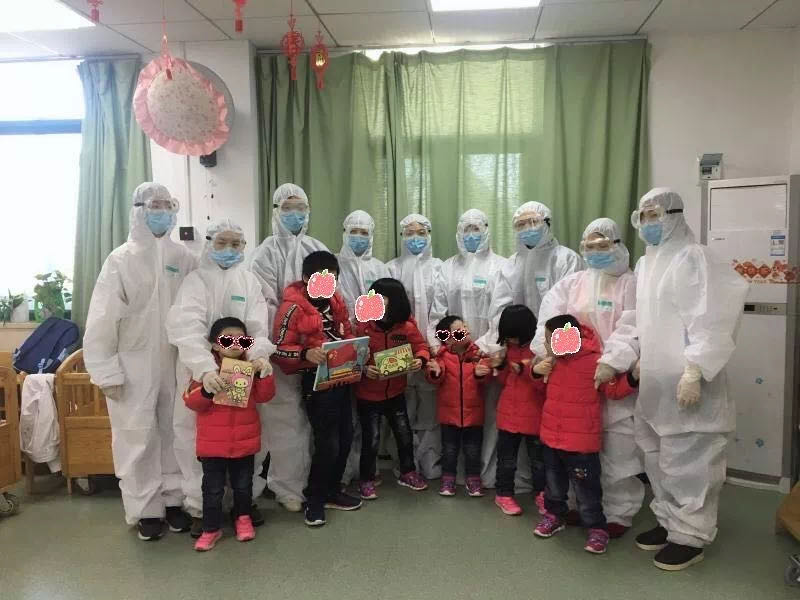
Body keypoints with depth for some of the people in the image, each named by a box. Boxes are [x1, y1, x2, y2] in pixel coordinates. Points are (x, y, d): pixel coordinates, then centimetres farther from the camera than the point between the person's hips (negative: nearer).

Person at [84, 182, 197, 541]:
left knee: (175, 434, 11)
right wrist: (105, 370, -10)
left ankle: (174, 501, 26)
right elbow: (102, 319, -7)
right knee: (138, 438, 4)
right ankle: (146, 510, 19)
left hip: (177, 363, 3)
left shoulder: (184, 259, 2)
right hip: (134, 366, -2)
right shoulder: (121, 260, -5)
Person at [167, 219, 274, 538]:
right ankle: (199, 508, 18)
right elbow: (188, 329, -19)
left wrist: (258, 353, -27)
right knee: (199, 440, 2)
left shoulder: (249, 280, 8)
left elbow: (258, 324, -5)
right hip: (201, 372, -3)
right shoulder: (196, 280, -3)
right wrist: (205, 367, -35)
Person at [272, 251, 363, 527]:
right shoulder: (293, 308, -17)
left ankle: (332, 492, 33)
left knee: (345, 437, 14)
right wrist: (306, 354, -33)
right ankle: (314, 501, 17)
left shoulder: (336, 300, 6)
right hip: (316, 381, -7)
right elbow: (279, 350, -17)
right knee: (328, 443, -4)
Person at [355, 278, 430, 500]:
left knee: (405, 435, 15)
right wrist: (364, 369, -33)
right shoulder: (364, 326, -17)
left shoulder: (407, 326, -11)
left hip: (395, 393, 3)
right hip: (368, 395, -3)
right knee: (371, 440, 5)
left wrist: (420, 359, -23)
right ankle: (366, 480, 27)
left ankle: (407, 473, 38)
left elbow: (421, 346, -1)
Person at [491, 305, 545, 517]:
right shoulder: (508, 347, 3)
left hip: (534, 416, -4)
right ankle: (504, 494, 28)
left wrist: (526, 370, -26)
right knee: (507, 457, 13)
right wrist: (500, 367, -8)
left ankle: (541, 493, 34)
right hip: (509, 414, 4)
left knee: (538, 458, 15)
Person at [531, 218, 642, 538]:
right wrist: (545, 352, -16)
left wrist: (611, 363, -25)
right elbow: (550, 319, 0)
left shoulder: (631, 284, 0)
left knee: (618, 450, 2)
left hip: (615, 381, -4)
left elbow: (631, 331, -12)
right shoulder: (570, 283, 12)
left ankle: (618, 513, 18)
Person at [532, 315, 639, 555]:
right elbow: (546, 386, 20)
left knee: (585, 487, 4)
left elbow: (614, 390, -13)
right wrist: (537, 371, 0)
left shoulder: (595, 362, -19)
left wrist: (633, 377, -29)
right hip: (551, 436, 7)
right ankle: (554, 515, 41)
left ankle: (596, 527, 20)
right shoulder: (554, 361, 2)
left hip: (581, 441, -7)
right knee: (554, 481, 22)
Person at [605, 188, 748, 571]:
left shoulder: (691, 257, -9)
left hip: (682, 381, -8)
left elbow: (707, 321, -17)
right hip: (653, 381, 8)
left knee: (686, 460, 0)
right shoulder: (644, 263, 15)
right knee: (658, 458, 15)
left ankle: (690, 536, 13)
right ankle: (669, 521, 30)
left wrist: (694, 372, -23)